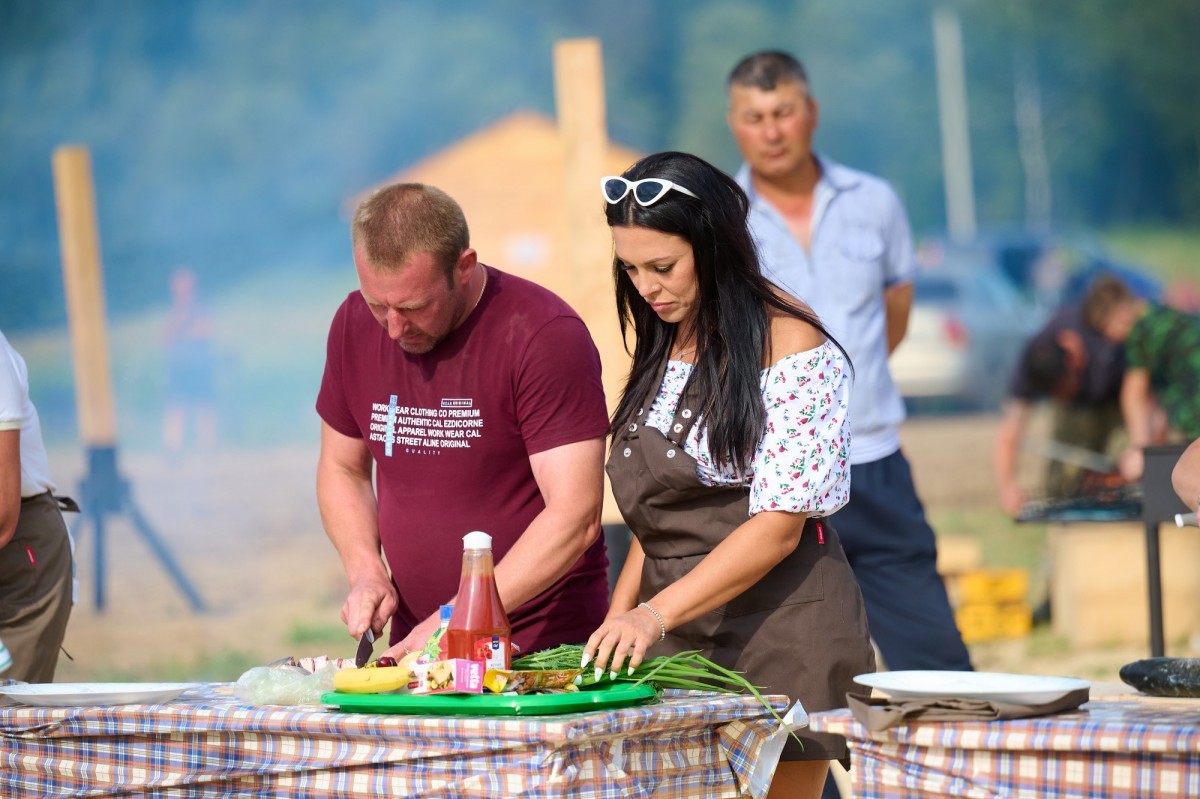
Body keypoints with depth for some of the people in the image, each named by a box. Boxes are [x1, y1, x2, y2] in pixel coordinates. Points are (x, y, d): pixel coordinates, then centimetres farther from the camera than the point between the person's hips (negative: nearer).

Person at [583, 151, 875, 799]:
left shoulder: (792, 349, -10)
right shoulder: (662, 343, 14)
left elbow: (778, 526, -16)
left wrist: (655, 614, -23)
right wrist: (617, 621, 6)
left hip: (776, 633, -6)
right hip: (674, 639, 6)